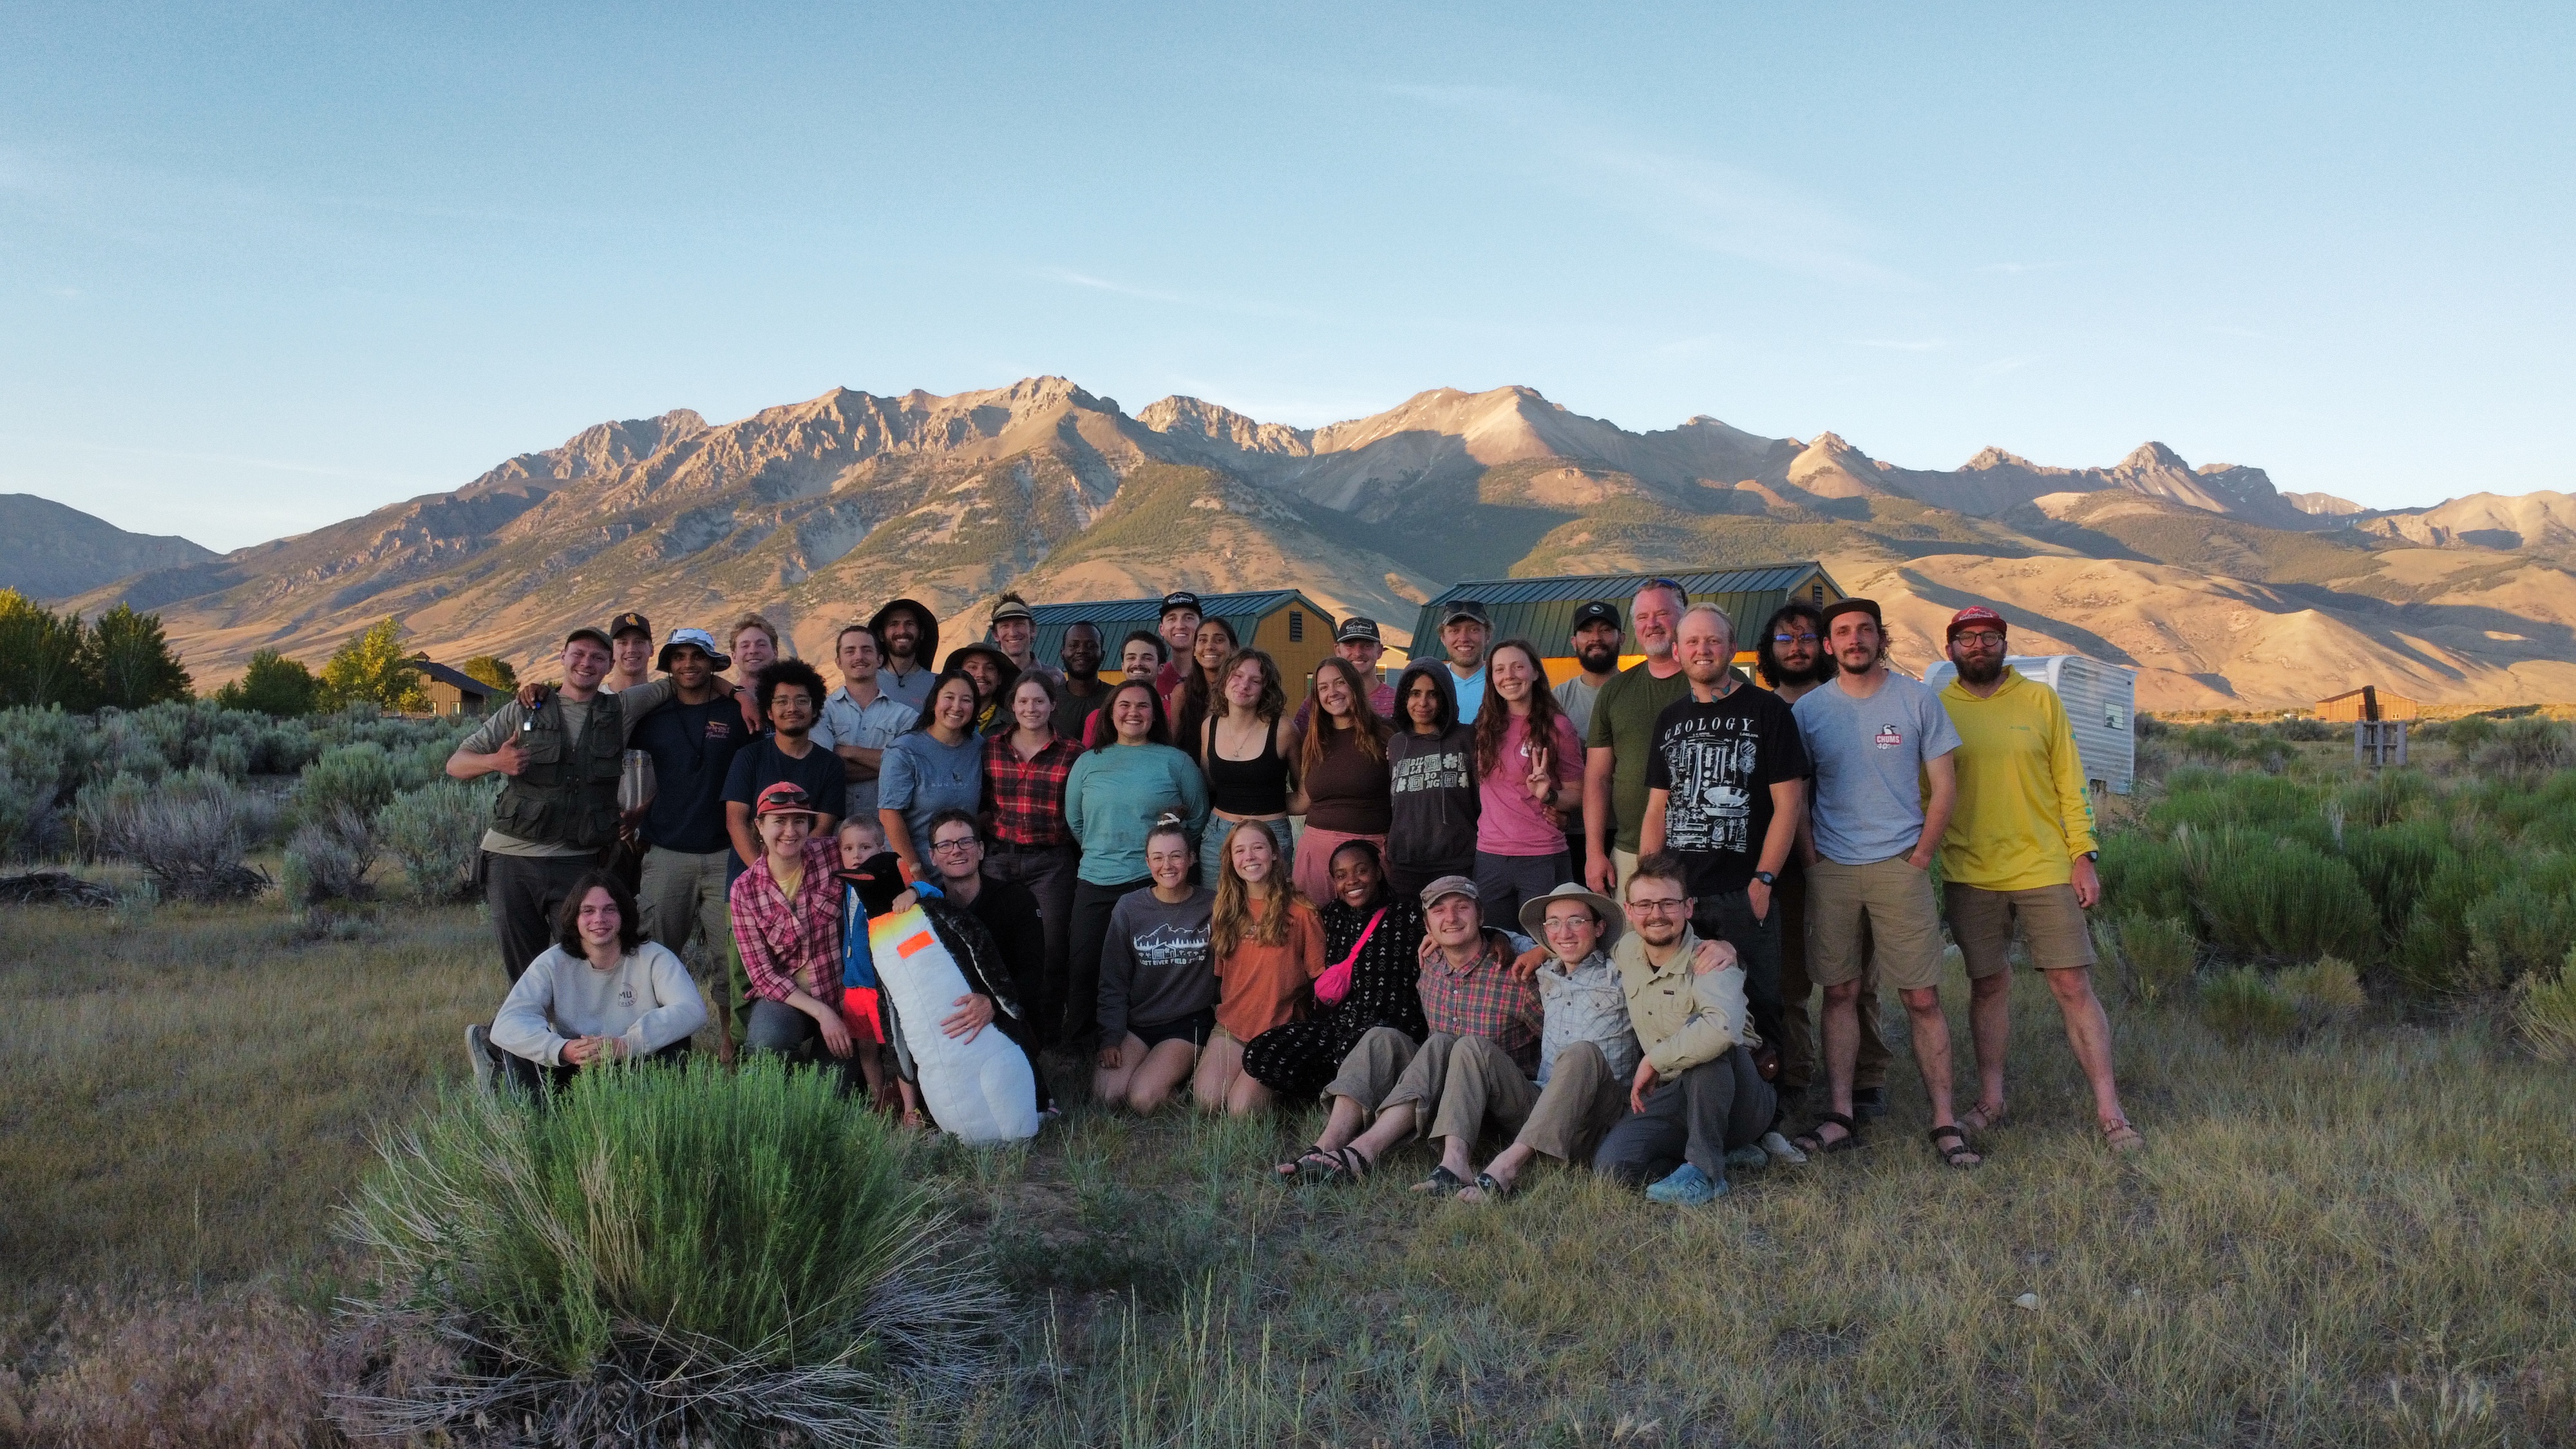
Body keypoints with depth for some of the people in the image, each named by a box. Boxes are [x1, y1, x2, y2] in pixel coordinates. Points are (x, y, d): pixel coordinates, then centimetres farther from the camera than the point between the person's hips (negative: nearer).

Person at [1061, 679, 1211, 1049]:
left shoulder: (1175, 762, 4)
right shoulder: (1089, 762, 12)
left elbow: (1199, 820, 6)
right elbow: (1073, 819, 17)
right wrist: (1102, 851, 12)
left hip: (1155, 881, -2)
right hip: (1095, 880, 3)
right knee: (1083, 963, 4)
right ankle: (1076, 1042, 18)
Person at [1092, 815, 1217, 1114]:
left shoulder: (1212, 907, -2)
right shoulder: (1128, 908, 1)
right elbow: (1113, 982, 3)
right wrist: (1110, 1038, -4)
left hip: (1189, 1023, -2)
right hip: (1137, 1022, 2)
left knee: (1142, 1101, -22)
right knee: (1106, 1096, -18)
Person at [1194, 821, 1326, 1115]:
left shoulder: (1300, 912, -5)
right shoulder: (1227, 911, 10)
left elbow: (1320, 980, -4)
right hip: (1230, 1026, 4)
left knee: (1240, 1110, -20)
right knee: (1207, 1101, -19)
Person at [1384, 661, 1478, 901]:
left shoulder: (1466, 739, 4)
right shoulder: (1395, 744, 14)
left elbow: (1484, 801, 5)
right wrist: (1386, 860, 15)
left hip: (1457, 864, -3)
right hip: (1404, 867, 3)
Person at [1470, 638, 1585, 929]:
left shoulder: (1557, 728, -3)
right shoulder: (1486, 728, 8)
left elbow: (1579, 796, -2)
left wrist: (1548, 795, -19)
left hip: (1543, 860, -4)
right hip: (1490, 858, 4)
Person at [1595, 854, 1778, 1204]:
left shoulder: (1708, 962, -20)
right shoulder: (1625, 952, 2)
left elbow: (1724, 1028, -43)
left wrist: (1653, 1060, -30)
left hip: (1740, 1103, -5)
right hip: (1671, 1099, 5)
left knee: (1705, 1036, -36)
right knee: (1611, 1164, -23)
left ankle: (1705, 1169, -26)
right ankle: (1727, 1152, -3)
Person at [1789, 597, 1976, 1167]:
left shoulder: (1917, 699, 2)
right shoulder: (1808, 710, 5)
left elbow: (1943, 786, 4)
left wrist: (1922, 855, -3)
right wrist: (1810, 857, 1)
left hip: (1900, 865, -1)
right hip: (1830, 869, 2)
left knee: (1922, 997, -2)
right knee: (1839, 992, 5)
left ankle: (1944, 1121, 4)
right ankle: (1840, 1115, 11)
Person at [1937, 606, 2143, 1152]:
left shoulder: (2040, 700, 3)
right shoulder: (1937, 709, 3)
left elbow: (2070, 781, 3)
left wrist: (2083, 856, -3)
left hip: (2045, 870, 0)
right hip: (1969, 876, 1)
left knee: (2074, 986, -1)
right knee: (1988, 986, 10)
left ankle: (2109, 1110, 6)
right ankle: (1990, 1102, 21)